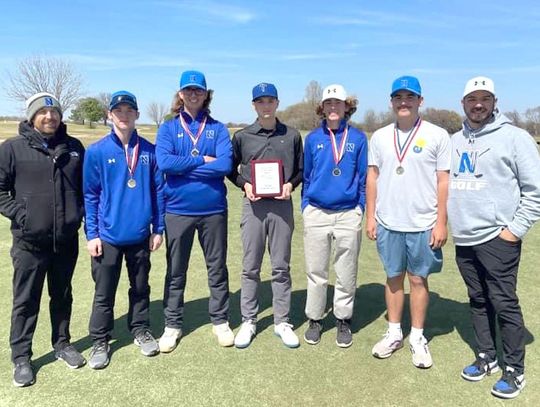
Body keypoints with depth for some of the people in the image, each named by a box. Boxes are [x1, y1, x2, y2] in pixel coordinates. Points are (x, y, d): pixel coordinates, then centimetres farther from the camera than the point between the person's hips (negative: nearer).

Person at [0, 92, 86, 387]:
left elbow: (85, 185, 15)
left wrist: (79, 213, 5)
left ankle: (62, 344, 34)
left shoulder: (74, 147, 6)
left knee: (62, 296, 16)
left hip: (66, 240, 3)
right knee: (26, 301, 7)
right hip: (30, 241, -3)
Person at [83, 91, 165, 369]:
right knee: (104, 293, 9)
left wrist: (158, 228, 2)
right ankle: (100, 342, 25)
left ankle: (141, 331, 34)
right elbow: (90, 195, -2)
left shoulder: (149, 151, 0)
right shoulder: (97, 151, -4)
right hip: (108, 236, -1)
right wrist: (92, 234, -5)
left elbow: (159, 191, 4)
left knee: (140, 287, 16)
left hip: (141, 235, 2)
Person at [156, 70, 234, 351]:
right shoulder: (168, 128, 3)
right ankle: (172, 325, 27)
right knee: (175, 271, 11)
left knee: (217, 268, 12)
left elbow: (225, 165, -13)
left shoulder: (218, 128, 4)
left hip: (213, 209, 1)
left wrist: (183, 167, -13)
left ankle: (220, 321, 29)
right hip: (178, 210, 0)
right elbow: (164, 162, -15)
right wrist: (202, 160, -11)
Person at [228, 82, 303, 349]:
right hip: (253, 205, 0)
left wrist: (291, 184, -7)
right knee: (250, 267, 6)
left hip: (281, 205, 1)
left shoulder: (292, 136, 7)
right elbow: (231, 169, 11)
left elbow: (301, 169, 12)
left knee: (281, 267, 7)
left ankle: (282, 322, 19)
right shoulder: (242, 136, 5)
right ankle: (248, 321, 19)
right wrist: (244, 184, -7)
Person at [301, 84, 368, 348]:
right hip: (316, 214, 1)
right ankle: (314, 319, 25)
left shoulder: (358, 138, 3)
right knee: (316, 272, 10)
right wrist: (305, 207, 5)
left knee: (346, 274, 9)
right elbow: (306, 177, 11)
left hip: (348, 214, -1)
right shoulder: (313, 139, 7)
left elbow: (364, 178, 5)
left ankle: (343, 321, 26)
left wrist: (361, 210, 1)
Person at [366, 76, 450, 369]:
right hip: (388, 223, 3)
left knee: (418, 279, 8)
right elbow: (372, 177, 9)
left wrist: (441, 222, -6)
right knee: (393, 278, 13)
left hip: (423, 224, -2)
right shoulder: (380, 136, 6)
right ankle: (394, 333, 28)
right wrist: (370, 216, 5)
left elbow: (444, 182, -3)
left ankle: (417, 338, 24)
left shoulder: (437, 135, -3)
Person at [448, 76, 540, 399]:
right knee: (478, 301, 15)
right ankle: (487, 358, 30)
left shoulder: (514, 137, -5)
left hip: (498, 238, -5)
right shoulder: (454, 142, 13)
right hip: (464, 239, 6)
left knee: (504, 303, 0)